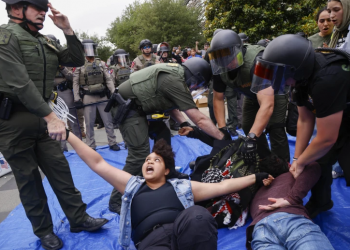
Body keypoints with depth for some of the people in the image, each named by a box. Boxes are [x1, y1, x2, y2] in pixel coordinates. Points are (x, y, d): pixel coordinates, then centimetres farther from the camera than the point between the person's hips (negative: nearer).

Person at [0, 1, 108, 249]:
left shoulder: (45, 43, 12)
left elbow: (77, 60, 11)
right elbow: (20, 83, -23)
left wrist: (67, 29, -1)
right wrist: (51, 117, -29)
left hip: (40, 115, 7)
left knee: (60, 169, 9)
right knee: (28, 178, 5)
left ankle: (79, 218, 22)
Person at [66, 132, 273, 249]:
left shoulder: (182, 186, 23)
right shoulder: (132, 185, 24)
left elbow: (221, 187, 20)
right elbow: (98, 164, 21)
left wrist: (255, 178, 15)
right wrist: (68, 134, 19)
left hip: (183, 232, 2)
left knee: (198, 214, -32)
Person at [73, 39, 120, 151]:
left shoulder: (101, 64, 9)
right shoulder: (79, 65, 2)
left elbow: (108, 79, 5)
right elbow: (75, 83, 0)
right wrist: (77, 99, -7)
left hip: (102, 96, 2)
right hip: (88, 98, -2)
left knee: (108, 121, 5)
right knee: (89, 124, 3)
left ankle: (112, 143, 16)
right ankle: (91, 147, 13)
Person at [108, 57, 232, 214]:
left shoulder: (175, 73, 6)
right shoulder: (175, 82, -23)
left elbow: (170, 104, 15)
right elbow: (200, 120, -23)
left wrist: (183, 124, 3)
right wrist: (223, 137, -17)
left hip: (137, 106, 11)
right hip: (128, 108, -11)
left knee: (163, 135, 15)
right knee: (139, 155, -13)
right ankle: (117, 200, -2)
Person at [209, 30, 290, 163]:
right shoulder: (220, 69, -24)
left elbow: (267, 104, -52)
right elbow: (218, 99, -11)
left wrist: (252, 138, -60)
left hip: (274, 91, -6)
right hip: (252, 93, 6)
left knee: (275, 129, -18)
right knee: (248, 127, 8)